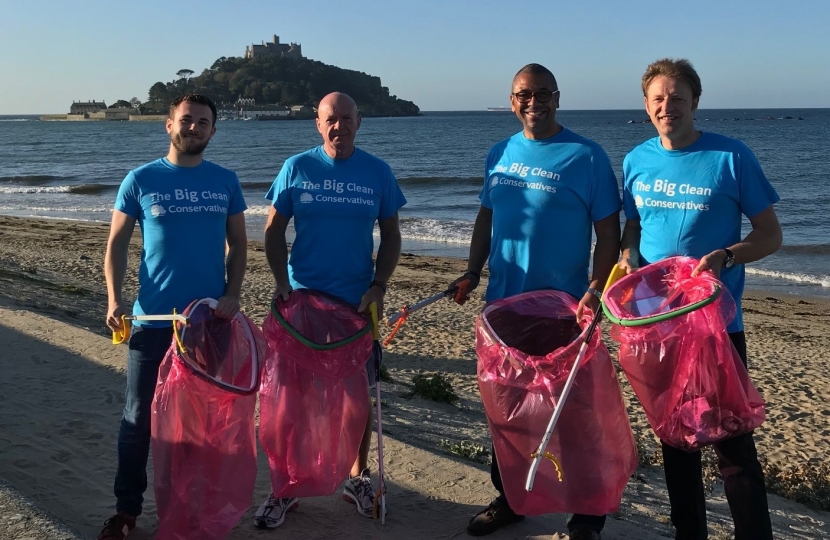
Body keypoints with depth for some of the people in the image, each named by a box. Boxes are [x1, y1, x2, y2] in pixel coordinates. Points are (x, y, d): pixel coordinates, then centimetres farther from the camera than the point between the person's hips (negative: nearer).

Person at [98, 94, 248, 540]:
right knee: (140, 415, 4)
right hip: (153, 319, -1)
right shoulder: (141, 180, 0)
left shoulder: (226, 182, 4)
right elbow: (116, 244, 1)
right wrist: (114, 300, -12)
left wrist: (232, 293, -7)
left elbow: (238, 243, 8)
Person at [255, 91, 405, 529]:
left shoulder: (377, 173, 1)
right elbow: (274, 232, 3)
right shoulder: (296, 168, 0)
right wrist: (283, 285, -9)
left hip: (358, 302, 1)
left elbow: (390, 236, 6)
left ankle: (358, 478, 28)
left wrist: (378, 286, -7)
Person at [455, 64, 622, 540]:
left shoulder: (586, 156, -7)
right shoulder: (500, 155, 8)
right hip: (502, 303, 5)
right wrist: (473, 271, 6)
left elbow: (608, 233, -8)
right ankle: (509, 497, 32)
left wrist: (595, 291, -19)